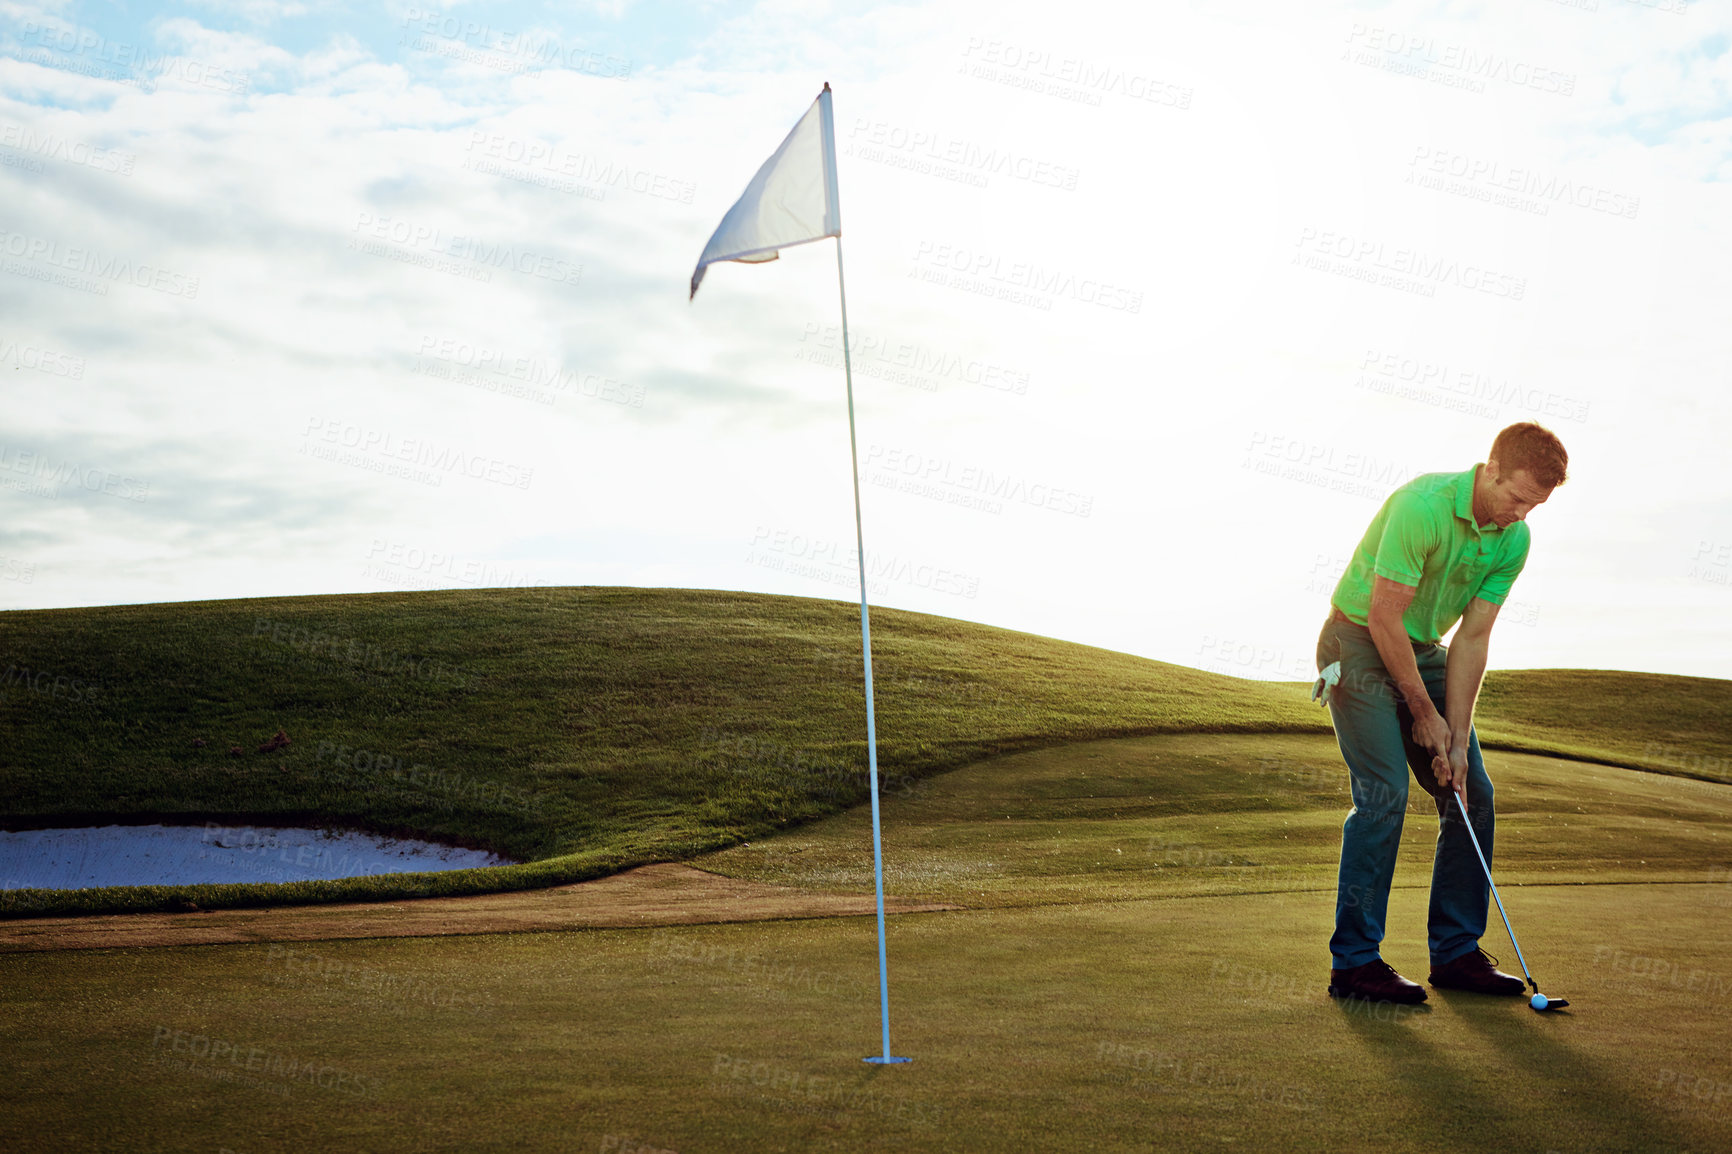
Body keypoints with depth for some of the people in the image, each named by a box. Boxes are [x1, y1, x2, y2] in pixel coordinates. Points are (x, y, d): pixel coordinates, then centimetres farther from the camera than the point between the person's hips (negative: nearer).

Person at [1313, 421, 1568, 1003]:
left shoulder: (1514, 539, -6)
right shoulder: (1424, 505, -27)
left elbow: (1472, 638, -4)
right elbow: (1383, 615, -24)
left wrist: (1457, 738, -10)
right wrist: (1424, 714, -16)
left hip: (1423, 651, 7)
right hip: (1360, 644, -7)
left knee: (1472, 794, 2)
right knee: (1384, 794, -18)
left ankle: (1456, 952, 11)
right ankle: (1354, 961, -13)